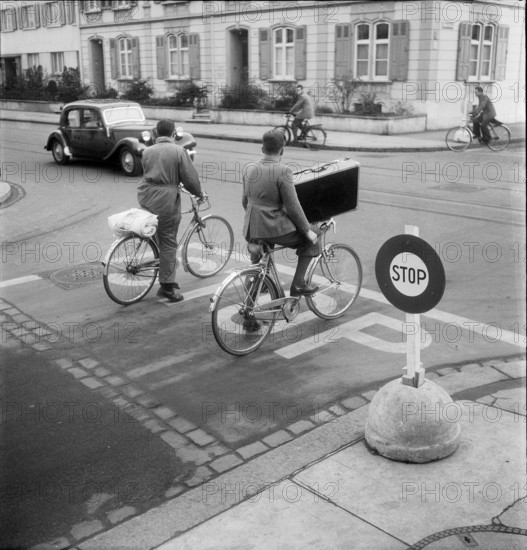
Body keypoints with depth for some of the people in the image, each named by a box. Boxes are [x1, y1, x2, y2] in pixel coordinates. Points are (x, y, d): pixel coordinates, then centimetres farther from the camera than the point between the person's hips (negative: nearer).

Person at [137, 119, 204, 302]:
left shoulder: (147, 151, 10)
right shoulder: (178, 151, -5)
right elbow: (189, 177, -5)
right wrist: (199, 193, 14)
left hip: (146, 198, 5)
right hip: (166, 200, -5)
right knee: (168, 243, 0)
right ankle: (167, 285, 4)